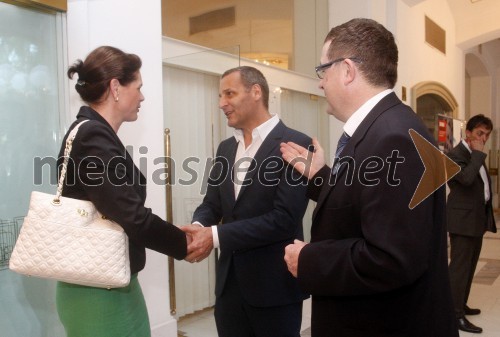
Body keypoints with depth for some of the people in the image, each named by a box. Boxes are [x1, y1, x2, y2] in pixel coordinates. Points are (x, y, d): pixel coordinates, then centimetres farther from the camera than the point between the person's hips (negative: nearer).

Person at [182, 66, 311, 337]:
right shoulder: (225, 148, 10)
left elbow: (284, 218, -20)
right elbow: (212, 203, 10)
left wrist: (216, 235, -22)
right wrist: (199, 227, -12)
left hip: (274, 285, -6)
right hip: (229, 282, 6)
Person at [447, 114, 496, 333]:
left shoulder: (476, 156, 16)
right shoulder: (455, 155, -13)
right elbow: (466, 178, -31)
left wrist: (486, 218, 18)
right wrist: (478, 153, -20)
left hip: (477, 218, 10)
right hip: (463, 219, -10)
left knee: (469, 265, 16)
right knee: (460, 266, -7)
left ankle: (461, 305, 27)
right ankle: (455, 314, -3)